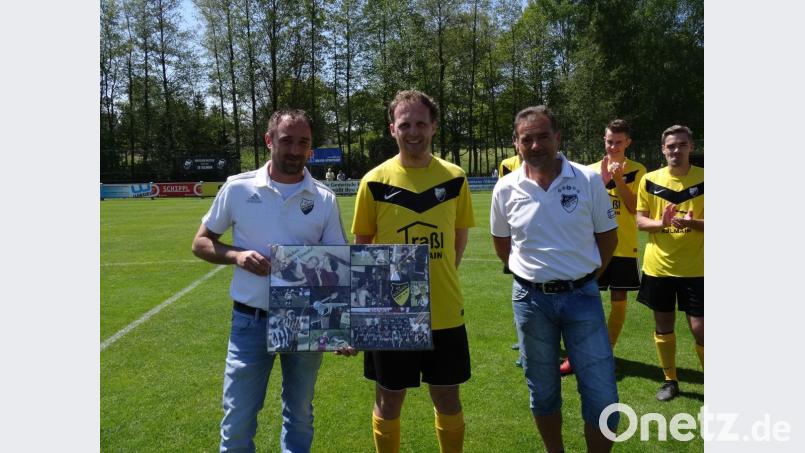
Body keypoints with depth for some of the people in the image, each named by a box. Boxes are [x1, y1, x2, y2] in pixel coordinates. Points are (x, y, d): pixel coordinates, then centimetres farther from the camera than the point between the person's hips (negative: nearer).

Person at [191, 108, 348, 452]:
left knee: (300, 418, 17)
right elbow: (201, 243, 6)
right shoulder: (238, 188, -4)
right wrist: (236, 255, -15)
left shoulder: (324, 199, -2)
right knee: (237, 422, 6)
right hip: (251, 321, -1)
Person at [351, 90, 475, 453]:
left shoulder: (455, 178, -1)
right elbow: (361, 245, 2)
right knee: (388, 400, 13)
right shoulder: (374, 181, -5)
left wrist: (440, 275, 5)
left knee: (447, 398, 14)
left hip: (445, 311, 1)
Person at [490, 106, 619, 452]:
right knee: (543, 392, 16)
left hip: (582, 296, -1)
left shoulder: (589, 180, -6)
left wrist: (584, 275, 5)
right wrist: (530, 274, 9)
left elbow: (608, 237, 4)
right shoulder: (506, 189, -3)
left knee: (602, 396, 2)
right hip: (530, 299, 1)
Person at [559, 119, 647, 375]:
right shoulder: (592, 170, 5)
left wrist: (619, 179, -15)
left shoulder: (637, 170, 1)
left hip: (624, 247, 0)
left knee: (619, 301, 6)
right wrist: (602, 180, -17)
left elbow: (634, 207, -7)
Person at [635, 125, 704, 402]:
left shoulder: (704, 179, -3)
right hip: (658, 265, 2)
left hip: (695, 268, -2)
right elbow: (640, 221, 2)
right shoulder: (650, 180, 2)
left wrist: (692, 223, -23)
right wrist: (661, 223, -18)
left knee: (699, 328, -3)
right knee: (663, 325, 11)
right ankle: (670, 380, 28)